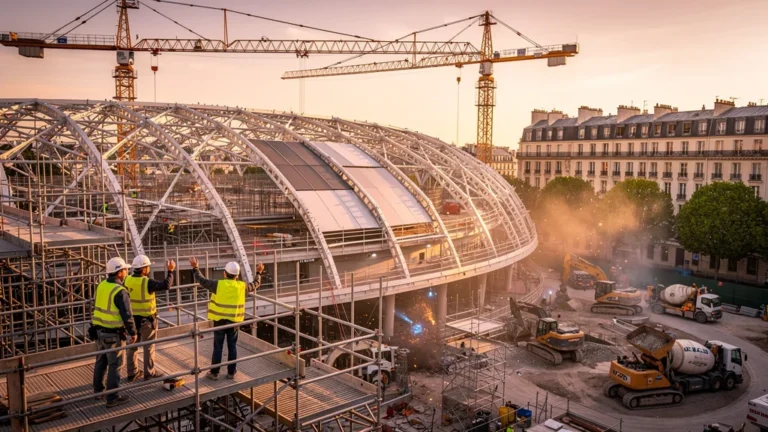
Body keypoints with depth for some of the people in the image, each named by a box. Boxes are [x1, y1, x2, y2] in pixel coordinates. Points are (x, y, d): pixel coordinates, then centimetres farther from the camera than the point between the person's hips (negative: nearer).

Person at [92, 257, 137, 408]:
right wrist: (133, 333, -7)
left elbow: (97, 307, 14)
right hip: (114, 334, -8)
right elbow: (127, 316, -19)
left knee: (101, 361, 22)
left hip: (99, 330, 8)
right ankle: (112, 398, 10)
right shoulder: (120, 292, -21)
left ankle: (98, 390, 36)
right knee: (115, 365, 3)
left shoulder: (101, 285, 2)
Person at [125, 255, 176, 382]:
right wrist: (170, 271, -8)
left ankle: (132, 373, 24)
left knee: (132, 346, 15)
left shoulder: (127, 280, -3)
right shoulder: (147, 282, -22)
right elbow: (166, 285, -20)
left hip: (132, 318, 6)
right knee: (149, 347, 7)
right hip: (146, 319, -6)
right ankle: (149, 373, 16)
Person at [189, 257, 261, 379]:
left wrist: (195, 268, 16)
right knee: (232, 347, 12)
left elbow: (202, 281, 2)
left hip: (220, 320, -1)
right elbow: (255, 285, 15)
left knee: (218, 347, 8)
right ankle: (231, 372, 19)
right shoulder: (242, 286, -4)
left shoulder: (218, 284, -11)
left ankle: (214, 372, 16)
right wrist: (258, 273, 31)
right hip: (234, 321, 1)